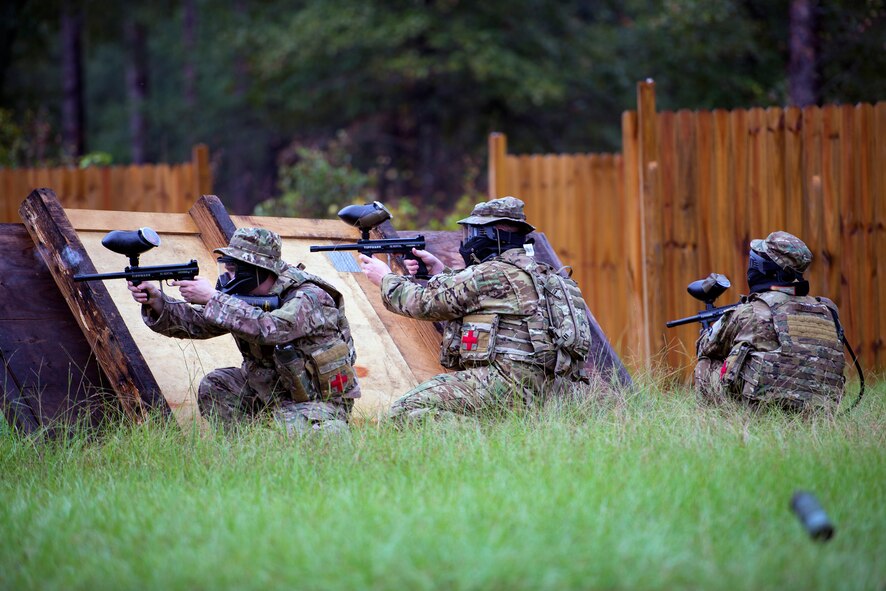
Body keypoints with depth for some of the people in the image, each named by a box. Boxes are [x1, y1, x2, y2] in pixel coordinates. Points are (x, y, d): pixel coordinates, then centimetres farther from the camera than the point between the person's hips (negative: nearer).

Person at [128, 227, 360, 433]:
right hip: (270, 391, 7)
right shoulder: (241, 296, 0)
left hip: (321, 399, -7)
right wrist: (157, 302, -22)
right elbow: (194, 323, -4)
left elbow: (268, 328, -41)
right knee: (213, 387, -9)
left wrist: (212, 298, -36)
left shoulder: (311, 298, -24)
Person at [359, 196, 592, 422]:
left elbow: (423, 303, 0)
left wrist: (385, 278, 16)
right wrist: (439, 270, 29)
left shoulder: (490, 274, -8)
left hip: (505, 380, -10)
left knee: (405, 410, -18)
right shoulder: (535, 272, 20)